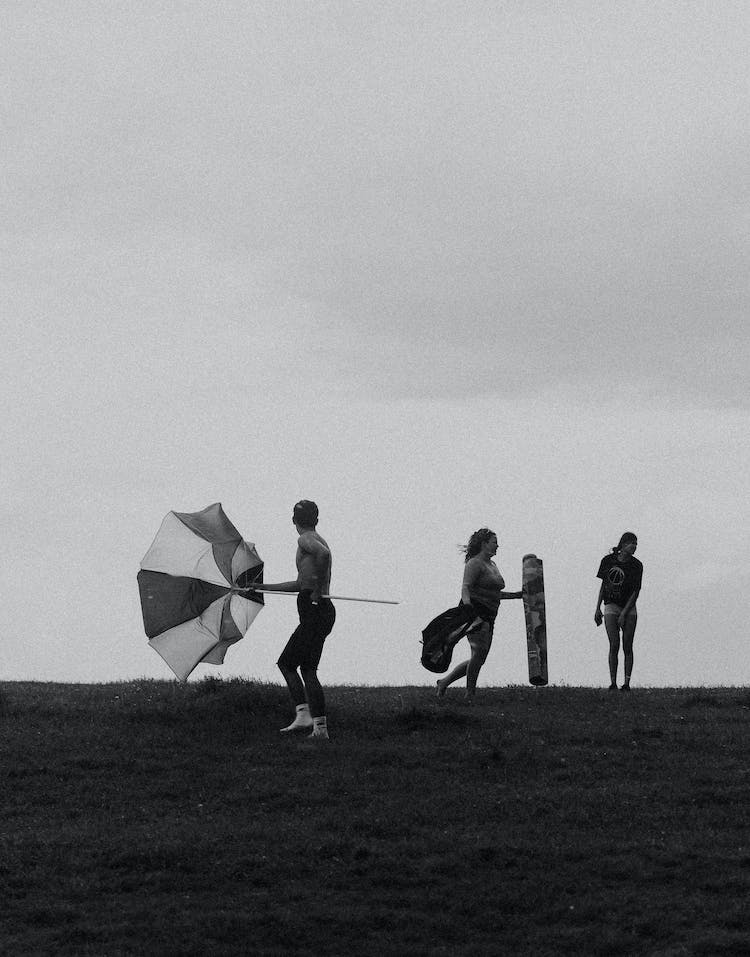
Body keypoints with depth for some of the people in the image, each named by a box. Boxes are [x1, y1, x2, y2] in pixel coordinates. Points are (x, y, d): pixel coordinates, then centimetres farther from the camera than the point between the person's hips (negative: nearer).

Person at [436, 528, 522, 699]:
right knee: (479, 652, -20)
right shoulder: (475, 563, -7)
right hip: (474, 612, -9)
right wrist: (467, 604, -36)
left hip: (487, 617, 9)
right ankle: (470, 695, -17)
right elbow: (465, 587, -19)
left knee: (478, 659, 7)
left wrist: (515, 595, 25)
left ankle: (444, 682, 16)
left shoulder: (492, 565, 22)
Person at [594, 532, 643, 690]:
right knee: (614, 645, -11)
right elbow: (603, 584, 10)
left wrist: (624, 614, -13)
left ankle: (626, 684, -4)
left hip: (629, 609, 0)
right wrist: (597, 609, 7)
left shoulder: (636, 566, -4)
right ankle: (613, 683, -11)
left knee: (627, 647, -4)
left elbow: (636, 592, -6)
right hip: (611, 607, 0)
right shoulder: (608, 560, 0)